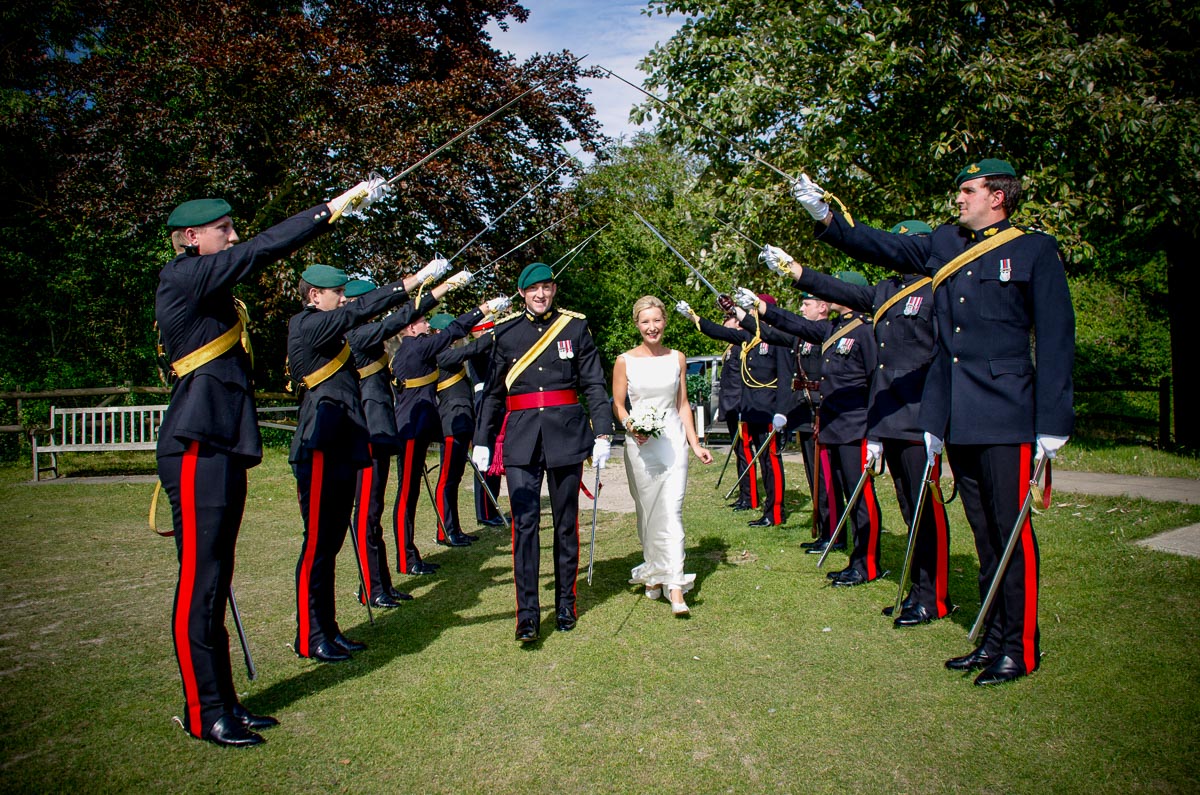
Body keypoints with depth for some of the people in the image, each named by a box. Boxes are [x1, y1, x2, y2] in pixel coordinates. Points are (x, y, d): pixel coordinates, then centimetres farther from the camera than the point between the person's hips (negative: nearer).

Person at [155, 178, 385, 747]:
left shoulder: (206, 289, 20)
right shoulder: (182, 277, -9)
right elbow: (263, 249, -15)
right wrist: (335, 206, -14)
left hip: (220, 449, 10)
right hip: (197, 449, -10)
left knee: (214, 579, 12)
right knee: (199, 581, -3)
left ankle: (223, 702, 21)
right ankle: (204, 714, 7)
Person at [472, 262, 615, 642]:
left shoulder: (576, 326, 5)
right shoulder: (506, 332, 9)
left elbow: (594, 383, 3)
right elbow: (493, 391, 12)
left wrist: (602, 433, -6)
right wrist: (482, 440, 9)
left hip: (566, 432, 0)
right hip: (520, 436, 0)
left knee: (566, 521, 7)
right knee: (524, 521, -7)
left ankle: (565, 604, 21)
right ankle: (527, 614, -3)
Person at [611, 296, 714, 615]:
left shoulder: (677, 358, 8)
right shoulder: (625, 361, 1)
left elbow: (683, 405, 11)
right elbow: (617, 405, 4)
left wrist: (695, 444, 6)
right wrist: (631, 426, -16)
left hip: (673, 441, 1)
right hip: (640, 444, -1)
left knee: (672, 511, -8)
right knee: (648, 512, 7)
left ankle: (675, 586, -9)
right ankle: (653, 573, 26)